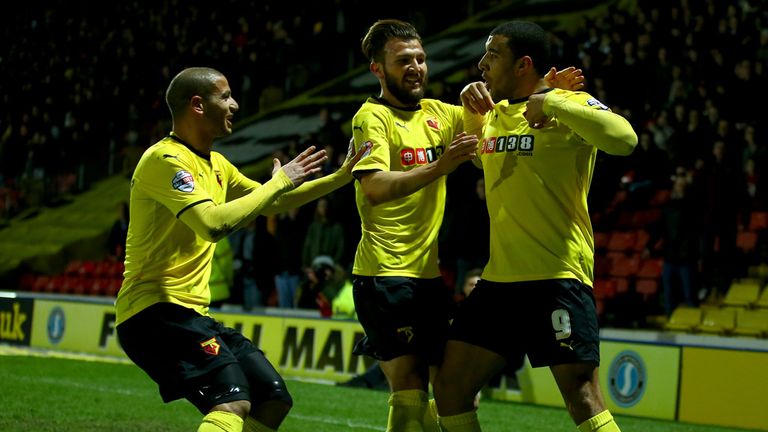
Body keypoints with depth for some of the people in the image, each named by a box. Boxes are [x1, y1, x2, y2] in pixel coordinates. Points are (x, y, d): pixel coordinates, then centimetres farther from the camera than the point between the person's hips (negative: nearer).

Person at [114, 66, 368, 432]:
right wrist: (278, 182, -16)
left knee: (274, 399, 8)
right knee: (233, 403, -28)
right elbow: (214, 223, -28)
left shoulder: (215, 165, 16)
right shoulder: (165, 159, -14)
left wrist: (341, 178, 24)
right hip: (154, 311, -10)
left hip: (190, 312, 10)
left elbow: (270, 204, 30)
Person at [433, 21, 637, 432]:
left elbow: (624, 139, -24)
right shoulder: (495, 113, 15)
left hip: (557, 277, -8)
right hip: (499, 276, 8)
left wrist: (553, 105, -21)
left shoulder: (569, 104, -6)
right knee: (450, 388, 7)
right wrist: (472, 107, 19)